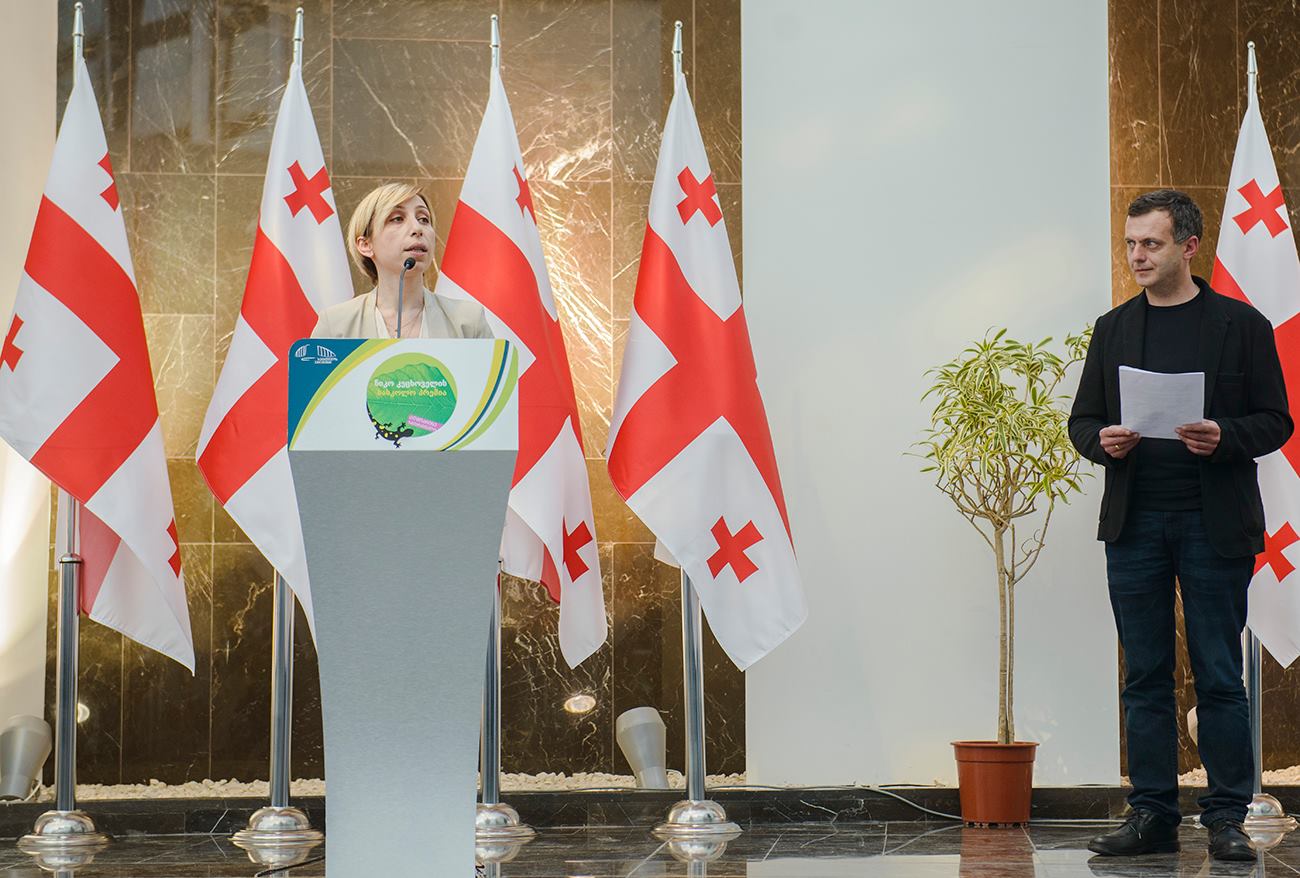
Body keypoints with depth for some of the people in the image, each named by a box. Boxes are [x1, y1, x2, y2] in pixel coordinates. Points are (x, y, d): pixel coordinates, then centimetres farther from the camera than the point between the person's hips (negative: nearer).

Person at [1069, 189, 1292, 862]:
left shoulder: (1241, 325, 2)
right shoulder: (1113, 329, 12)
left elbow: (1274, 421, 2)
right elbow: (1082, 420, 15)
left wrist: (1223, 438, -17)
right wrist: (1103, 442, -7)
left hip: (1213, 523, -3)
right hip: (1134, 523, 3)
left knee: (1219, 676, 0)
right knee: (1146, 677, 6)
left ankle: (1226, 819, 7)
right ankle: (1152, 816, 11)